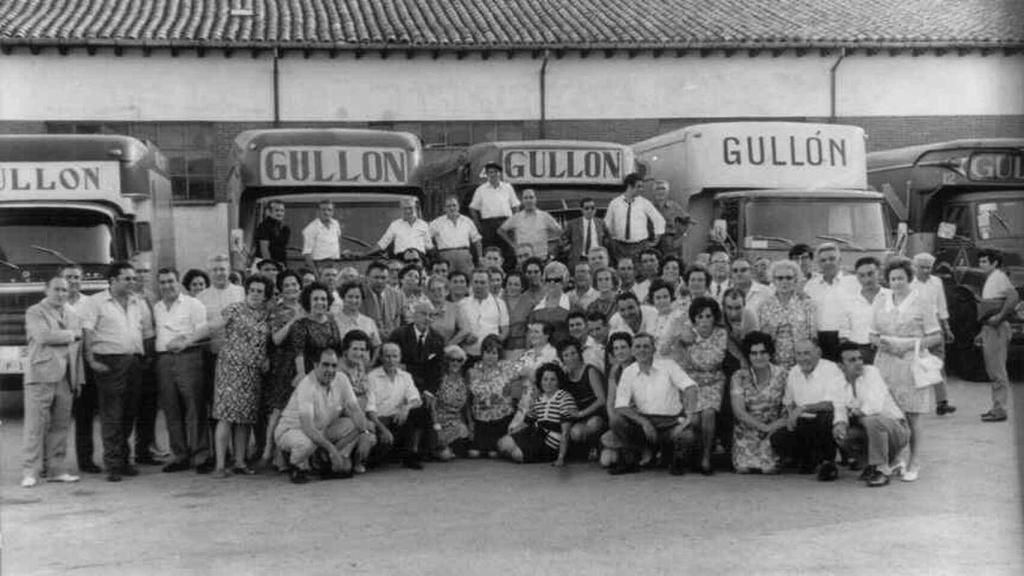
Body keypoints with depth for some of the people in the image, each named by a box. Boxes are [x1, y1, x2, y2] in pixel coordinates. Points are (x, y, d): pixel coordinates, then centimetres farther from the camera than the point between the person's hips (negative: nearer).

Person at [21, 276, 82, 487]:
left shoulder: (72, 315, 20)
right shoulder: (35, 312, 2)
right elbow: (42, 336, -16)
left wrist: (78, 378, 11)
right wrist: (71, 334, -6)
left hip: (65, 377, 6)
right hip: (41, 374, -5)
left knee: (61, 424, 5)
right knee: (36, 424, -6)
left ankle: (56, 469, 12)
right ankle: (30, 471, -3)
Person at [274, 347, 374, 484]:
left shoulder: (341, 379, -10)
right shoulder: (307, 385, -28)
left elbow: (355, 410, -9)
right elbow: (307, 427, -35)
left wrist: (365, 433, -28)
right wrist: (331, 448, -42)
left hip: (322, 428, 6)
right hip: (292, 429, -6)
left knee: (357, 425, -11)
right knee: (306, 443, -40)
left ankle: (336, 467, 1)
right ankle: (298, 467, -5)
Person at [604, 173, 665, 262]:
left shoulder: (645, 203, 1)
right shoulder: (614, 203, 3)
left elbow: (659, 220, 9)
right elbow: (607, 223, 16)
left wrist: (655, 241, 9)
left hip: (640, 246, -1)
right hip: (620, 246, 1)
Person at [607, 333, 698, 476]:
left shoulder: (668, 365, -1)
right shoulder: (628, 372, 3)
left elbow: (690, 387, -14)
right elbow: (621, 406, -4)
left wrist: (691, 414, -31)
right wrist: (643, 422, -20)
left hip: (671, 421, -1)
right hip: (643, 421, 1)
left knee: (686, 437, -33)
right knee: (617, 423, -26)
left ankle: (677, 458, 4)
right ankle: (630, 460, 0)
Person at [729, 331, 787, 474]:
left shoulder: (781, 375, -2)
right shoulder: (739, 377, -4)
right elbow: (738, 411, -10)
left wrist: (778, 424, -22)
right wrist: (764, 427, -19)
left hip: (774, 430, 0)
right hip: (747, 432, 0)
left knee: (770, 469, -19)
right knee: (743, 468, -17)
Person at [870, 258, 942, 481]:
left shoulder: (921, 303, 0)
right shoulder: (880, 303, 13)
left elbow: (936, 336, -1)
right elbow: (873, 335, 18)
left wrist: (910, 344, -13)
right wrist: (881, 342, -5)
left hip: (911, 364, -3)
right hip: (885, 363, 3)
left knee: (911, 417, -1)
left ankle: (913, 463, 8)